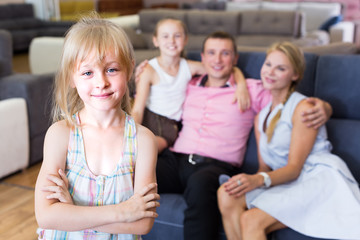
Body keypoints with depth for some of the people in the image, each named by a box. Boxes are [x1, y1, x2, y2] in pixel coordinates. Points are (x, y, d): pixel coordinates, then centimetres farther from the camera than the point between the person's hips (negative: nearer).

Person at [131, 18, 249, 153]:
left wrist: (241, 85, -9)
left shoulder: (189, 67, 6)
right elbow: (137, 110, -8)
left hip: (170, 127, 3)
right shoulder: (149, 70, -4)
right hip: (148, 121, -2)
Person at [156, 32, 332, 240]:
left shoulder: (251, 90, 13)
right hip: (175, 159, 3)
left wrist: (322, 108, -12)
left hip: (217, 166, -2)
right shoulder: (189, 87, 22)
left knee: (200, 183, -40)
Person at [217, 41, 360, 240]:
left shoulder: (304, 108, -3)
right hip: (286, 184, 6)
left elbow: (294, 167, -9)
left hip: (318, 179, -6)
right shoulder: (261, 117, 19)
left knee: (252, 220, -28)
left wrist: (260, 179, -27)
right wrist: (249, 180, -7)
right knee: (226, 195, -22)